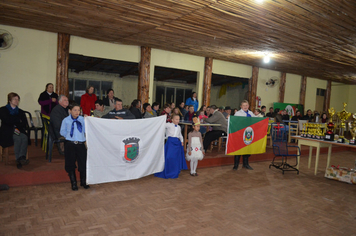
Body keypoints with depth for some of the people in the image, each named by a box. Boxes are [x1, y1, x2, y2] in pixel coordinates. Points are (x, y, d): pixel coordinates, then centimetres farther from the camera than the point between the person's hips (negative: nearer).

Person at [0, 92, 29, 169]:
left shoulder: (20, 111, 21)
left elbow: (24, 124, 7)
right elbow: (7, 121, -9)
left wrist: (17, 127, -11)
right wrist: (19, 120, 1)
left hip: (18, 131, 3)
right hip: (7, 132, -3)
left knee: (25, 137, -32)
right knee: (18, 138, -34)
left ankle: (22, 157, -42)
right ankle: (19, 159, -37)